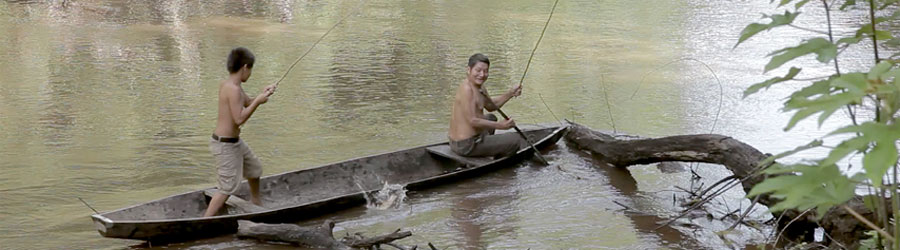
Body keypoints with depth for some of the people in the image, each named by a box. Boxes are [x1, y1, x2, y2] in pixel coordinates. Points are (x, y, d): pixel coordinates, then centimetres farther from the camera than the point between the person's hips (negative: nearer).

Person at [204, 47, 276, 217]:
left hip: (234, 141, 10)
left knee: (254, 169, 27)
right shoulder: (233, 89, -23)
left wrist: (262, 95, 4)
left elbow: (247, 104, 20)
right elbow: (239, 119, -28)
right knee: (228, 187, -8)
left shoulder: (227, 85, 7)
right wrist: (258, 101, -21)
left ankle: (256, 203, 48)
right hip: (225, 145, -10)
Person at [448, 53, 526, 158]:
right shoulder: (467, 89, -22)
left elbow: (491, 106, 21)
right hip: (467, 146, -11)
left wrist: (511, 93, 9)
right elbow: (473, 121, -27)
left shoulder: (478, 86, 8)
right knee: (516, 139, -2)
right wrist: (500, 125, -21)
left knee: (491, 118, 38)